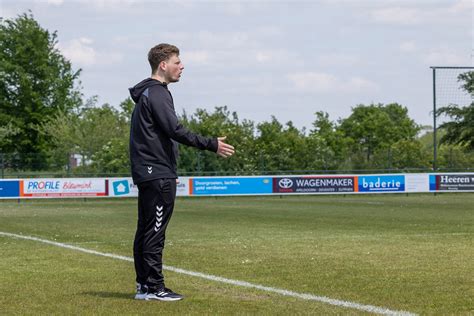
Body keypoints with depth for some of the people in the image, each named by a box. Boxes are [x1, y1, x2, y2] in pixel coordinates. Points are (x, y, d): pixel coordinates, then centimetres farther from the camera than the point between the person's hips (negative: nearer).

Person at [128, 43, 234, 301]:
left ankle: (144, 284, 17)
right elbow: (175, 131, -21)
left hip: (147, 173, 10)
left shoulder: (147, 93, 19)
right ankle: (153, 287, -7)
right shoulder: (157, 93, -13)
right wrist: (211, 145, -17)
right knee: (154, 231, -8)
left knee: (146, 229, 12)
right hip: (158, 174, -10)